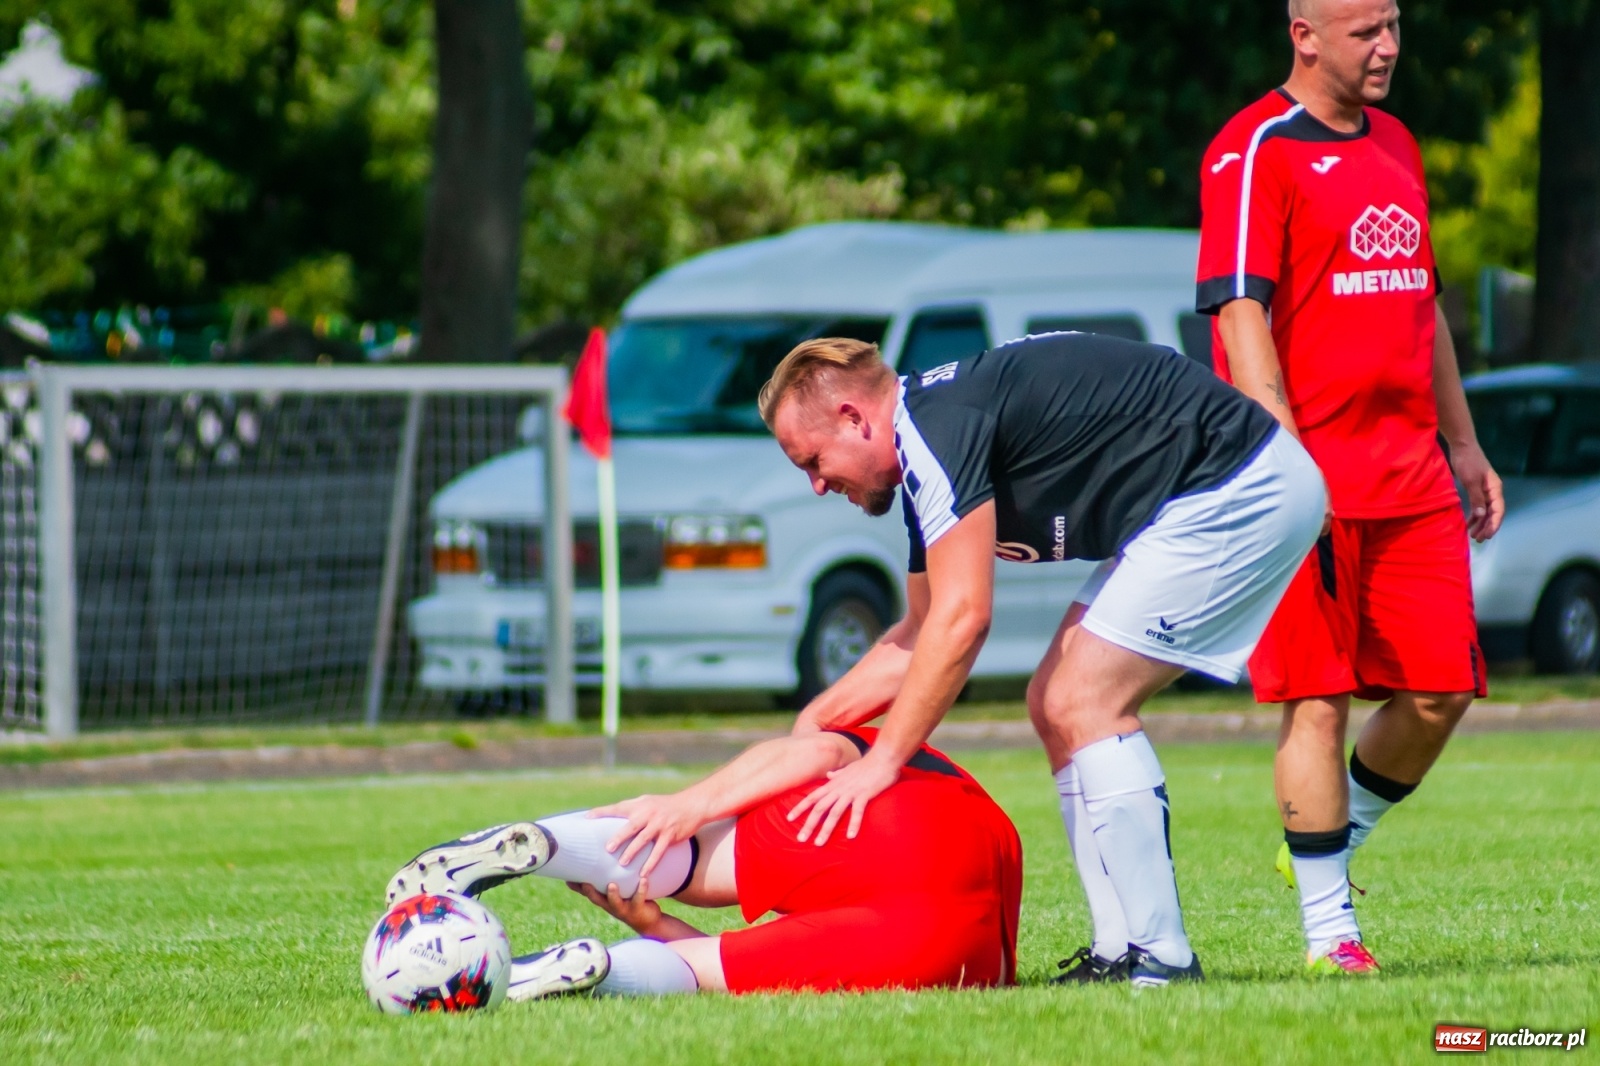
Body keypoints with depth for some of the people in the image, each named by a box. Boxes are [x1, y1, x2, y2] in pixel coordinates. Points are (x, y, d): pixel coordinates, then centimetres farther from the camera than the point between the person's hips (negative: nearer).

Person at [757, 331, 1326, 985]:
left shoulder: (938, 424, -17)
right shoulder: (927, 449, 14)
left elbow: (961, 618, -23)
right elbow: (922, 636, 25)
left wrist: (883, 760, -19)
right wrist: (811, 724, 23)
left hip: (1236, 486, -10)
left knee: (1080, 705, -12)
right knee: (1056, 705, 9)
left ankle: (1159, 959, -11)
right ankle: (1125, 953, 6)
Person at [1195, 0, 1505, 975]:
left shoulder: (1395, 146, 18)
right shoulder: (1255, 152, -7)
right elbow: (1239, 311, -14)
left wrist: (1463, 444, 24)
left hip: (1411, 473, 7)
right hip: (1311, 477, -7)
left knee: (1441, 691, 2)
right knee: (1319, 701, -6)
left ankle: (1334, 843, 23)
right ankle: (1328, 926, 0)